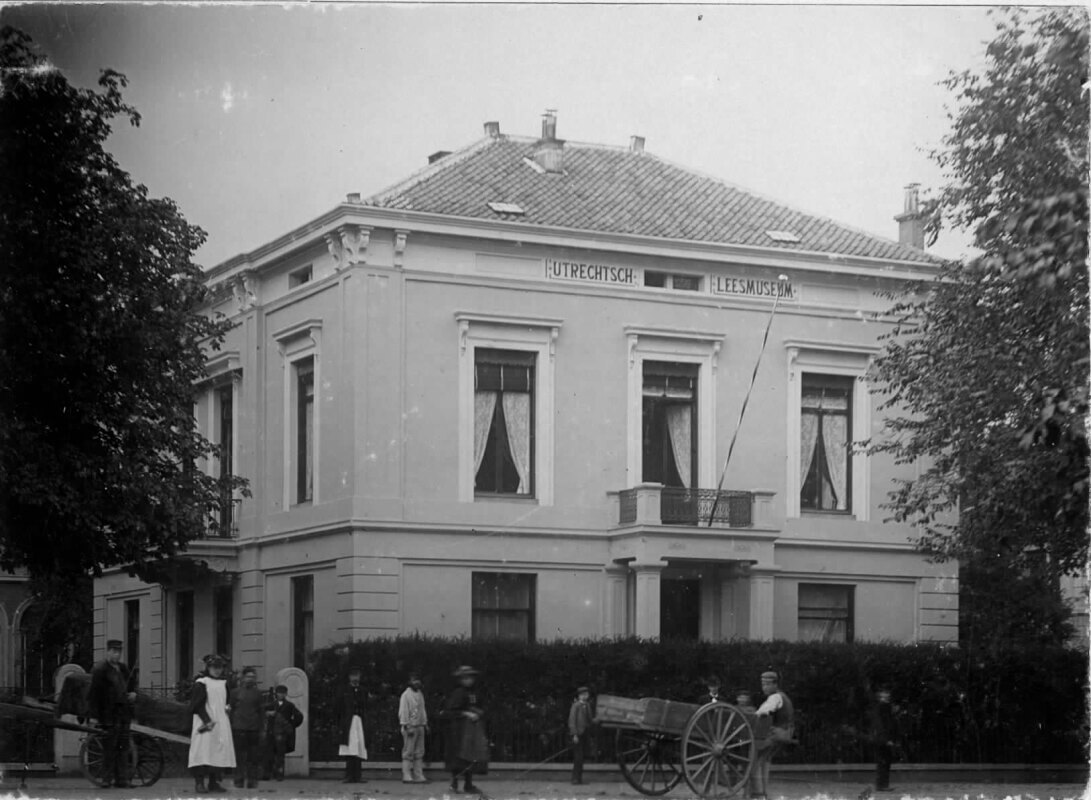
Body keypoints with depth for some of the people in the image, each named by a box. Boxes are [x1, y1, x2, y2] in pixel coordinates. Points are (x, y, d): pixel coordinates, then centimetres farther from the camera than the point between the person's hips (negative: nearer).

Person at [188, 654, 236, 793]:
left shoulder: (223, 684, 16)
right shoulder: (201, 683, -2)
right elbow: (198, 705, -9)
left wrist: (227, 707, 3)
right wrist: (207, 720, -18)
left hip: (221, 723, 6)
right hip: (205, 722, -6)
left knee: (219, 752, 1)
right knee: (204, 750, -12)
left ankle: (214, 782, 5)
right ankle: (200, 782, -13)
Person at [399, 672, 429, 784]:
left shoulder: (420, 694, 14)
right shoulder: (406, 695, -8)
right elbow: (403, 712, -11)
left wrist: (425, 724, 16)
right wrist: (407, 726, -16)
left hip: (420, 727, 7)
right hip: (410, 727, -7)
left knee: (419, 753, 7)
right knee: (408, 752, -6)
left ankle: (419, 776, 9)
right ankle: (406, 776, -5)